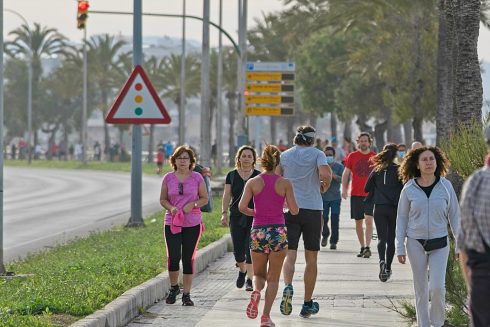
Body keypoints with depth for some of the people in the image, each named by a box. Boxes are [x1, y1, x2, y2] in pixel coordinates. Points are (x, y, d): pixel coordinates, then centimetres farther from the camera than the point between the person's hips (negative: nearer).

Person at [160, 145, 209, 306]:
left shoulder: (197, 177, 2)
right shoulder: (168, 178, 3)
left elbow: (205, 198, 7)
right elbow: (163, 199, 9)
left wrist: (193, 204, -12)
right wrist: (171, 208, -11)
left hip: (192, 224, 0)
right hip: (172, 223, 0)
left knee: (188, 258, 1)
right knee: (173, 257, -7)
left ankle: (186, 294, 8)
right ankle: (174, 287, 19)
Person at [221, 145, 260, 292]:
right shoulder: (232, 175, 8)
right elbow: (227, 196, 7)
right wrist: (224, 213, -4)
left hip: (254, 218, -2)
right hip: (237, 218, 2)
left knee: (251, 249, -9)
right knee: (238, 250, 1)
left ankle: (250, 279, -1)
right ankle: (242, 271, 30)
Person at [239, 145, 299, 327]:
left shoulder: (253, 182, -1)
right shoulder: (285, 183, -3)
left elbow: (242, 207, -9)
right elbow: (294, 211, -4)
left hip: (258, 232, 1)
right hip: (278, 232, -1)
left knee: (259, 274, 18)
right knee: (273, 278, 9)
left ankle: (256, 291, -15)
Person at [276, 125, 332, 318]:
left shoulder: (284, 156, 6)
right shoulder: (317, 154, -2)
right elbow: (325, 174, -19)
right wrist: (325, 187, 2)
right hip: (312, 209, -1)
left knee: (289, 255, -1)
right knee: (311, 259, 9)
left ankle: (288, 286, -31)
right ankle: (308, 304, 11)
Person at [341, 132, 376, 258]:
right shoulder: (352, 156, 5)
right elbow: (346, 173, 9)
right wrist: (344, 189, -2)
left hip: (371, 194, -2)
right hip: (356, 194, 2)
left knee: (369, 220, -16)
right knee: (358, 222, 8)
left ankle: (367, 247, -17)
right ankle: (362, 247, 20)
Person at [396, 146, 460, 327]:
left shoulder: (446, 186, -2)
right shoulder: (409, 189, -3)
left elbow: (454, 216, 4)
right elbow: (402, 218, 3)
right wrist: (400, 247, 0)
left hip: (439, 244, -1)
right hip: (416, 243, 1)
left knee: (437, 287, -11)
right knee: (421, 288, 6)